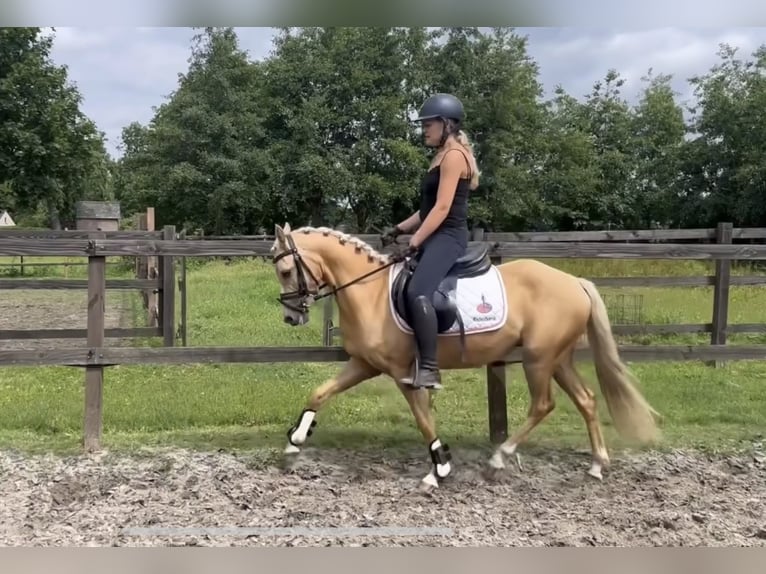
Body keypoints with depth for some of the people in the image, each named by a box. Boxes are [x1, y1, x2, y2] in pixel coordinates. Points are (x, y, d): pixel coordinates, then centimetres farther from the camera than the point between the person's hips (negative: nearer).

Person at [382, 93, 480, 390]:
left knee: (418, 293, -30)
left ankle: (429, 370, -31)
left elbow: (442, 208, -18)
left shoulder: (454, 155, -10)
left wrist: (415, 242, -18)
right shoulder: (443, 157, 20)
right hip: (437, 237, 11)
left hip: (448, 237, -11)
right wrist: (400, 229, 17)